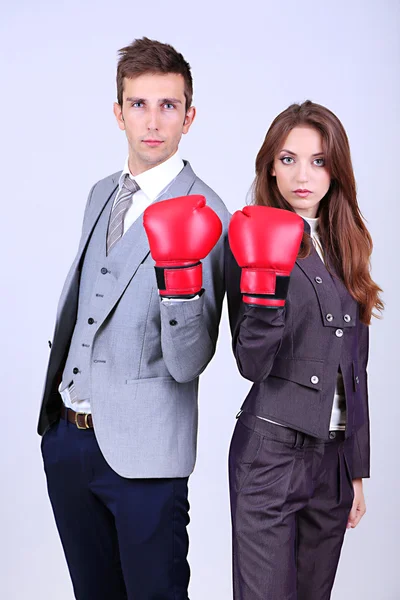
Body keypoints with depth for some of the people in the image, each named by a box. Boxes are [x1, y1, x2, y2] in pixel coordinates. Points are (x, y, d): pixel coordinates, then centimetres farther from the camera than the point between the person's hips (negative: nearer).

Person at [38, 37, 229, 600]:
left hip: (141, 450, -6)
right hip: (67, 431, 7)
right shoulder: (102, 194, 8)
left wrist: (179, 275, -35)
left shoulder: (203, 215, -14)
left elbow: (188, 365, -20)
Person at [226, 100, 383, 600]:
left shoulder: (345, 248, 10)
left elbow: (354, 370, 14)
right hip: (272, 453, -5)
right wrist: (266, 288, -30)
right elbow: (252, 365, -14)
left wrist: (357, 472, 13)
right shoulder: (254, 242, -6)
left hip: (334, 456, 6)